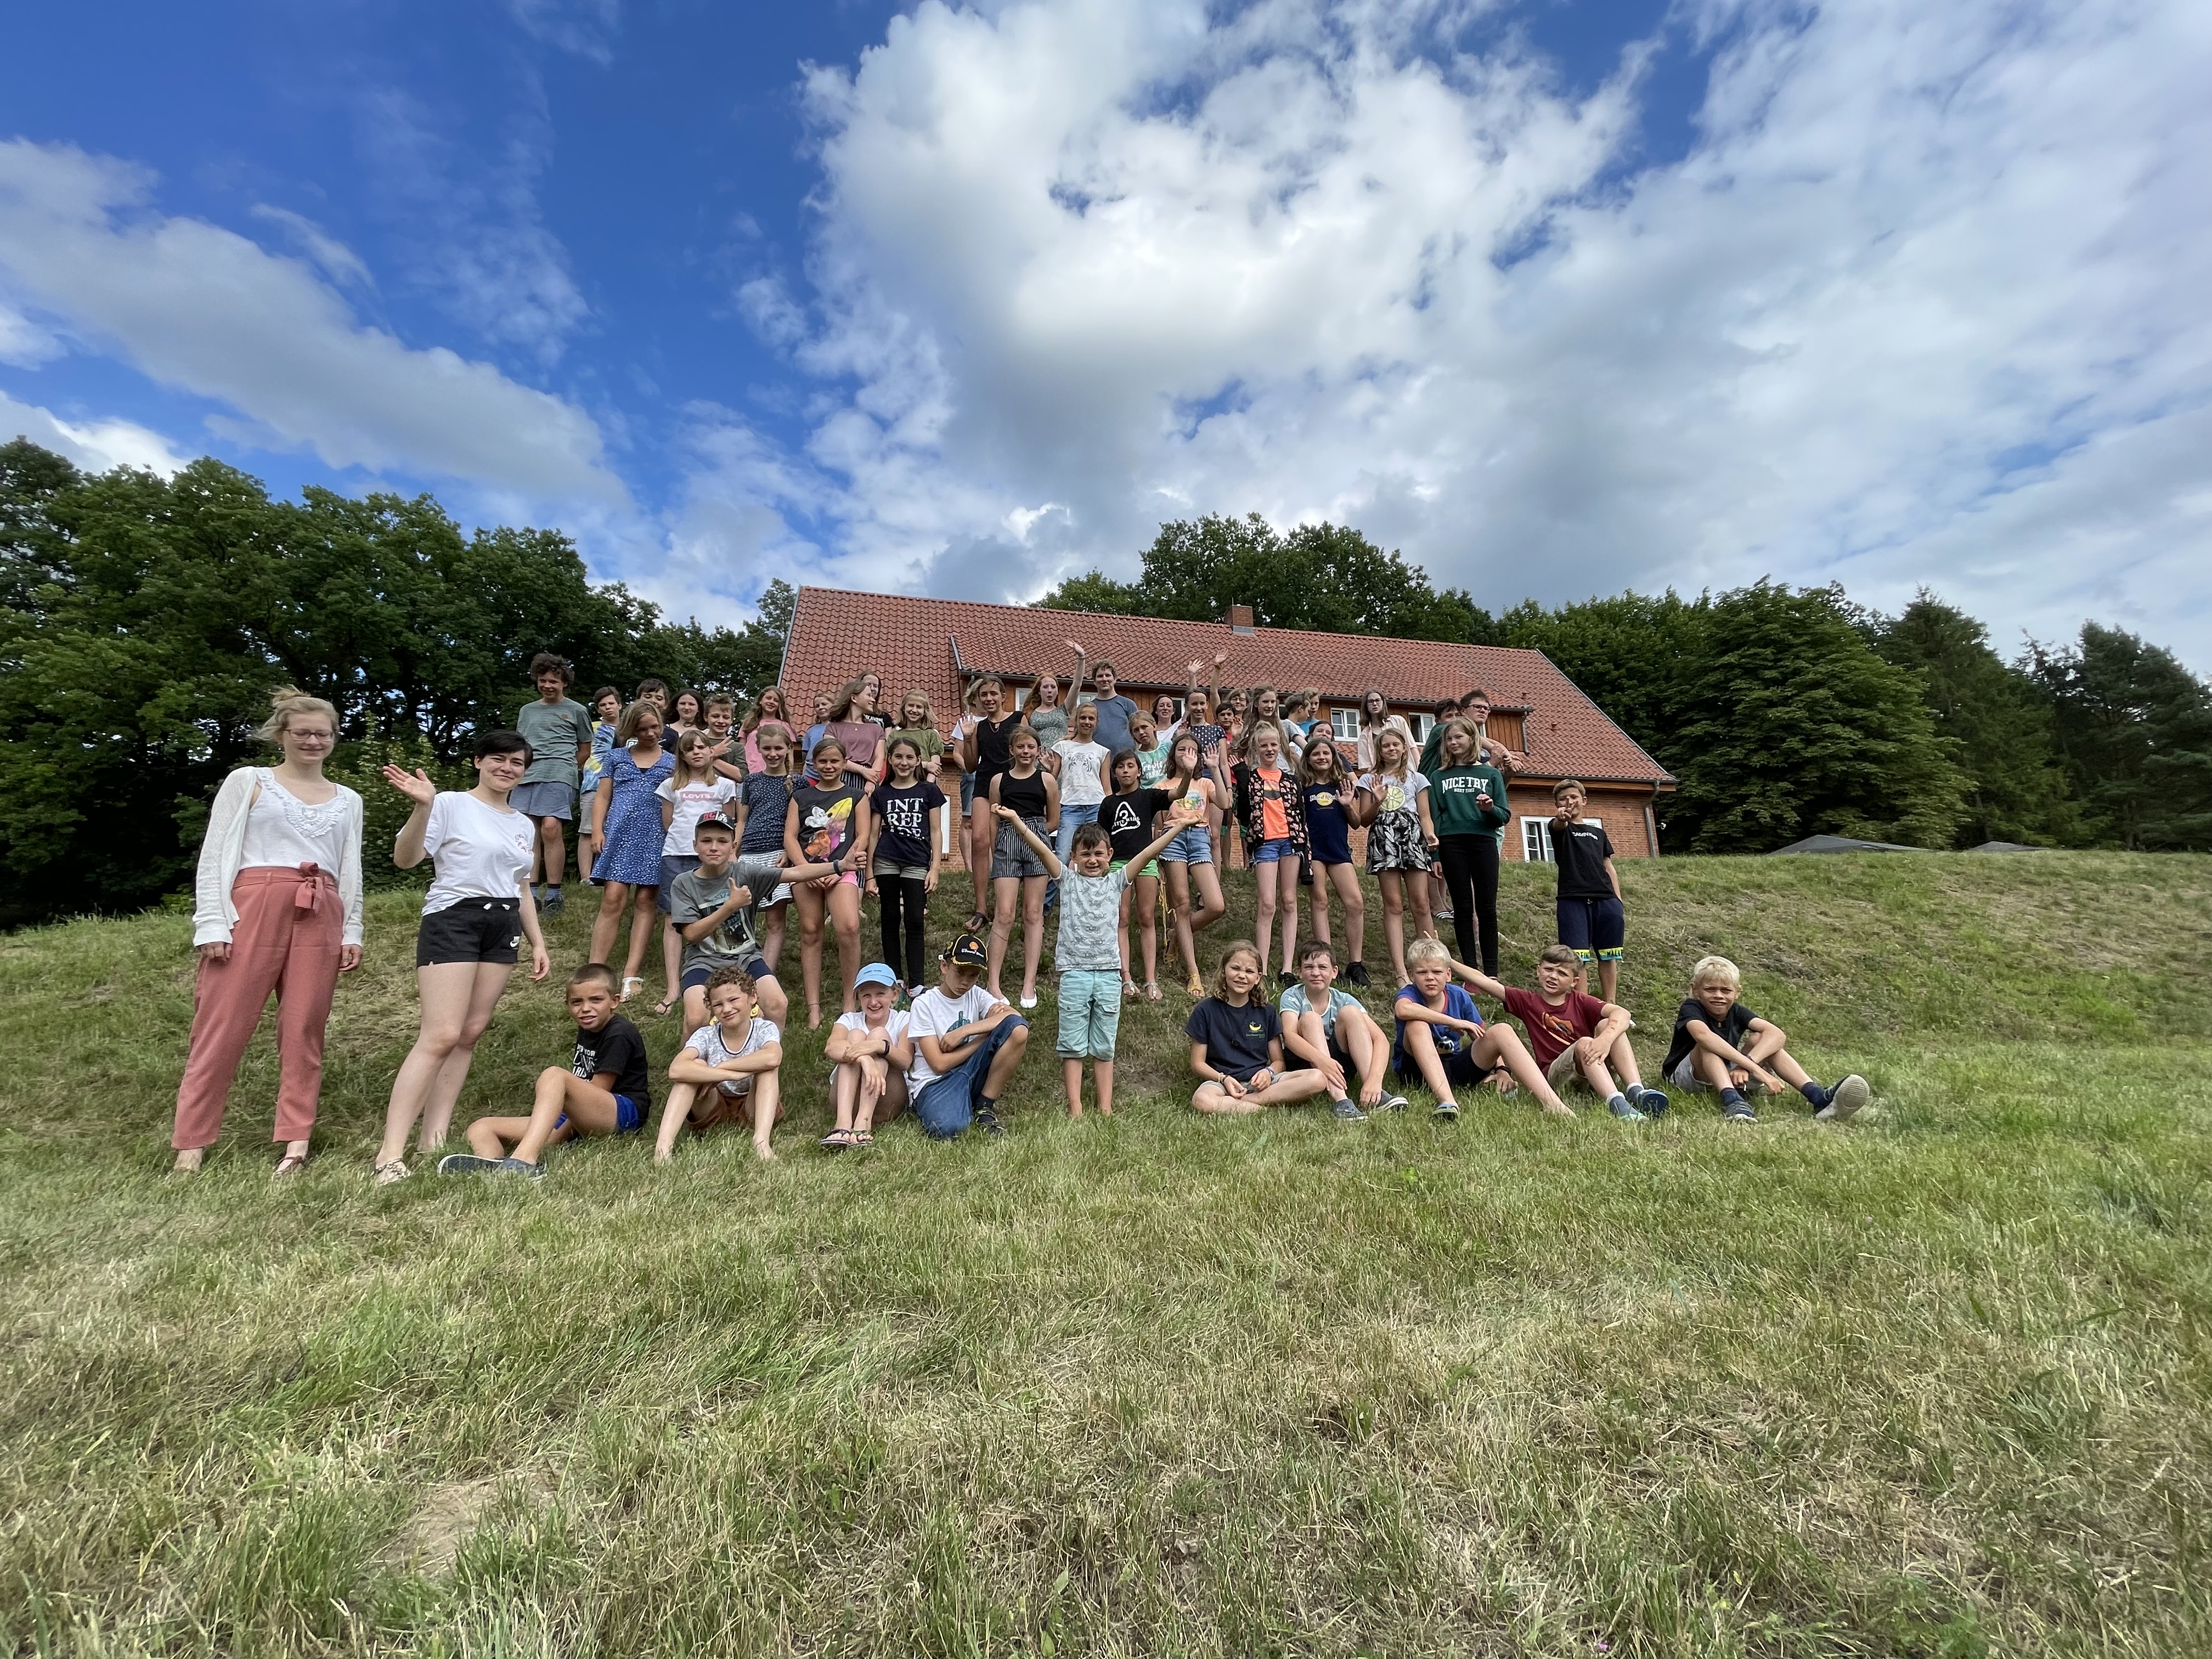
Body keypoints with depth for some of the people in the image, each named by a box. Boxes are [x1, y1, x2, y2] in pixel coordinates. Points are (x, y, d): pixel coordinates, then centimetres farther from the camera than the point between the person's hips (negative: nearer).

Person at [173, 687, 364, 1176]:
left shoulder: (348, 800, 18)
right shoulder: (247, 781, 9)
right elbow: (215, 855, 3)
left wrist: (352, 932, 9)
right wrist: (212, 923, -7)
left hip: (321, 918, 3)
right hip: (253, 908, -2)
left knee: (304, 1029, 2)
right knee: (223, 1027, 0)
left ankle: (296, 1140, 4)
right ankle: (191, 1142, 9)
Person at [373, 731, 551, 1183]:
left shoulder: (524, 826, 18)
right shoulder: (451, 805, -1)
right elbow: (405, 859, -12)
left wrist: (538, 943, 17)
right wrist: (423, 807, -26)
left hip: (503, 927, 6)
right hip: (453, 920, -6)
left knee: (469, 1035, 4)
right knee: (442, 1036, -14)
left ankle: (435, 1137, 10)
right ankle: (391, 1152, -9)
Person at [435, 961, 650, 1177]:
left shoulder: (619, 1034, -7)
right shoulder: (586, 1031, 20)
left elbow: (595, 1096, -11)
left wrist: (552, 1139, -13)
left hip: (624, 1113, -9)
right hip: (580, 1122, 9)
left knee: (554, 1075, -32)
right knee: (481, 1129, -2)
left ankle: (524, 1160, -49)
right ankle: (491, 1169, -39)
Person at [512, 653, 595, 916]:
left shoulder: (577, 711, 12)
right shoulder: (527, 711, 23)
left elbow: (585, 750, 17)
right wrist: (523, 768, 12)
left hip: (559, 777, -4)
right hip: (526, 776, 5)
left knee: (551, 828, -17)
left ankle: (553, 895, -11)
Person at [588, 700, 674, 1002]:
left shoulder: (671, 762, 14)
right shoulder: (616, 756, 15)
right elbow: (603, 798, 12)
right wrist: (597, 831, -2)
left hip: (656, 839, 0)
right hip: (620, 834, 0)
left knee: (645, 901, -1)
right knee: (613, 899, -10)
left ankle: (631, 974, -1)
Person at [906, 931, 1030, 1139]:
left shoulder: (976, 995, 6)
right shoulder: (924, 1004, -6)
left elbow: (1014, 1018, -15)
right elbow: (940, 1064, -13)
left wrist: (963, 1031, -21)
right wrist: (989, 1033, -10)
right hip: (934, 1083, -4)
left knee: (1018, 1028, -20)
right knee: (948, 1129, -41)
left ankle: (984, 1108, -7)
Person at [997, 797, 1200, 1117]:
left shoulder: (1117, 880, 8)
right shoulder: (1068, 879, 4)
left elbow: (1147, 853, 0)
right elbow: (1041, 850, -9)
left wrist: (1179, 826, -8)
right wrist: (1016, 822, -21)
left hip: (1109, 973, 2)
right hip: (1074, 973, -1)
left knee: (1103, 1046, 11)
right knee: (1073, 1045, 5)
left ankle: (1106, 1107, 19)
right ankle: (1075, 1108, 14)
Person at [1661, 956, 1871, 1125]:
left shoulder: (1736, 1011, -3)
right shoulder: (1691, 1009, -18)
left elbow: (1777, 1034, -22)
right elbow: (1703, 1035, -43)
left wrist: (1746, 1064, -40)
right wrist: (1756, 1069, -48)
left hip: (1728, 1073, 5)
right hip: (1686, 1076, -5)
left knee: (1761, 1039, -15)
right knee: (1709, 1045, -33)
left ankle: (1819, 1098, -27)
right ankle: (1732, 1102, -53)